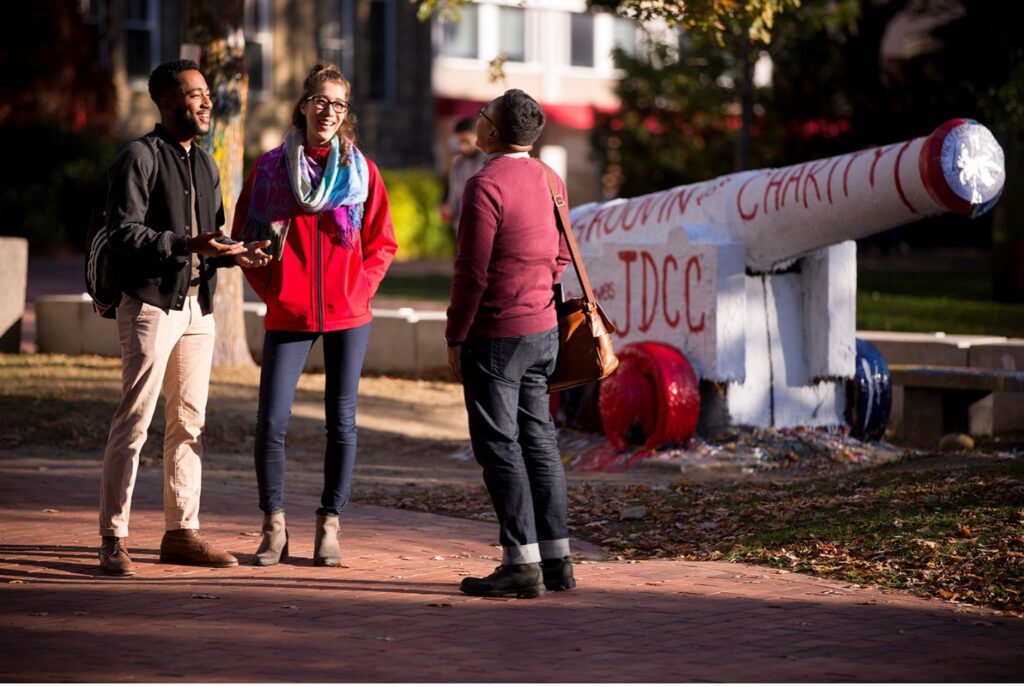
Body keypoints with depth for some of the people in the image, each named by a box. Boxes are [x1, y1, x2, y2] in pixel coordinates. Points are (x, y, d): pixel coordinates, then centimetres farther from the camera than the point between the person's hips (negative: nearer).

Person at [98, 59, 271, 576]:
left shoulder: (206, 165, 18)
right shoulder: (140, 158, -7)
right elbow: (124, 232, -15)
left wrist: (235, 253, 1)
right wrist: (187, 244, -25)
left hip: (198, 307, 8)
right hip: (152, 305, -8)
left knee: (188, 422, 10)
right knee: (134, 422, -8)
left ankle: (181, 531, 16)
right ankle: (113, 539, -5)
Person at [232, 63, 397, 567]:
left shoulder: (362, 171, 3)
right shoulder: (271, 168, 2)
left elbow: (382, 243, 9)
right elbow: (244, 238, 8)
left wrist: (360, 289, -3)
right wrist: (272, 291, -1)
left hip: (347, 315, 1)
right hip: (288, 316, -1)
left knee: (341, 420, 4)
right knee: (271, 422, -6)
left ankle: (329, 527, 13)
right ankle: (274, 528, 6)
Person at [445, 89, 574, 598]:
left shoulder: (487, 184, -15)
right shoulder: (550, 181, 10)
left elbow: (472, 271, -17)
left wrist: (454, 337, -9)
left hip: (495, 334, -8)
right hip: (544, 329, 8)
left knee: (499, 446, -3)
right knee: (538, 441, 12)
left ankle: (522, 564, -4)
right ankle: (556, 559, 14)